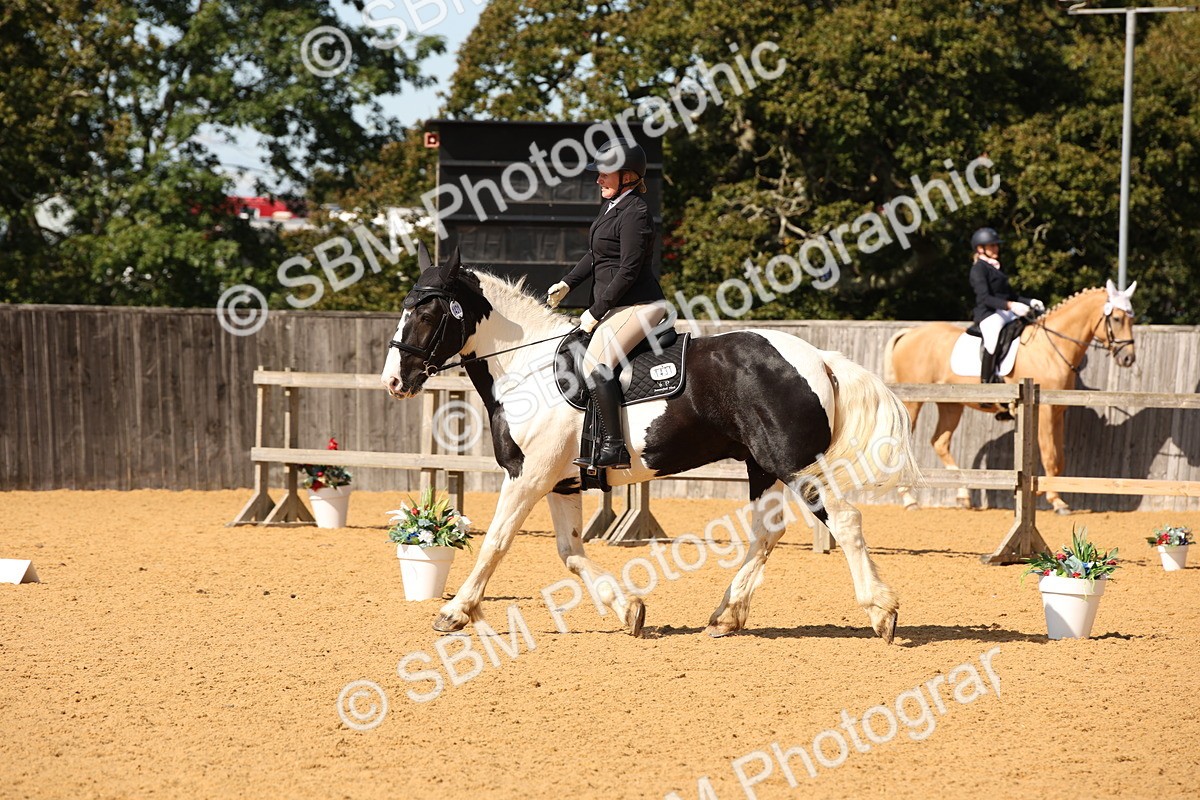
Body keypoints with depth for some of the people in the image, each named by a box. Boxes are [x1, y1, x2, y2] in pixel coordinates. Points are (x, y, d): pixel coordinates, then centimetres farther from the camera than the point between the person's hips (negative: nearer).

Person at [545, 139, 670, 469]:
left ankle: (614, 447, -29)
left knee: (596, 362, -26)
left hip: (639, 305, -11)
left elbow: (628, 271, -20)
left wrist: (595, 312, -17)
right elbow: (595, 255, 24)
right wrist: (567, 283, 11)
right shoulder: (611, 206, 14)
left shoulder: (634, 213, -17)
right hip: (615, 306, 11)